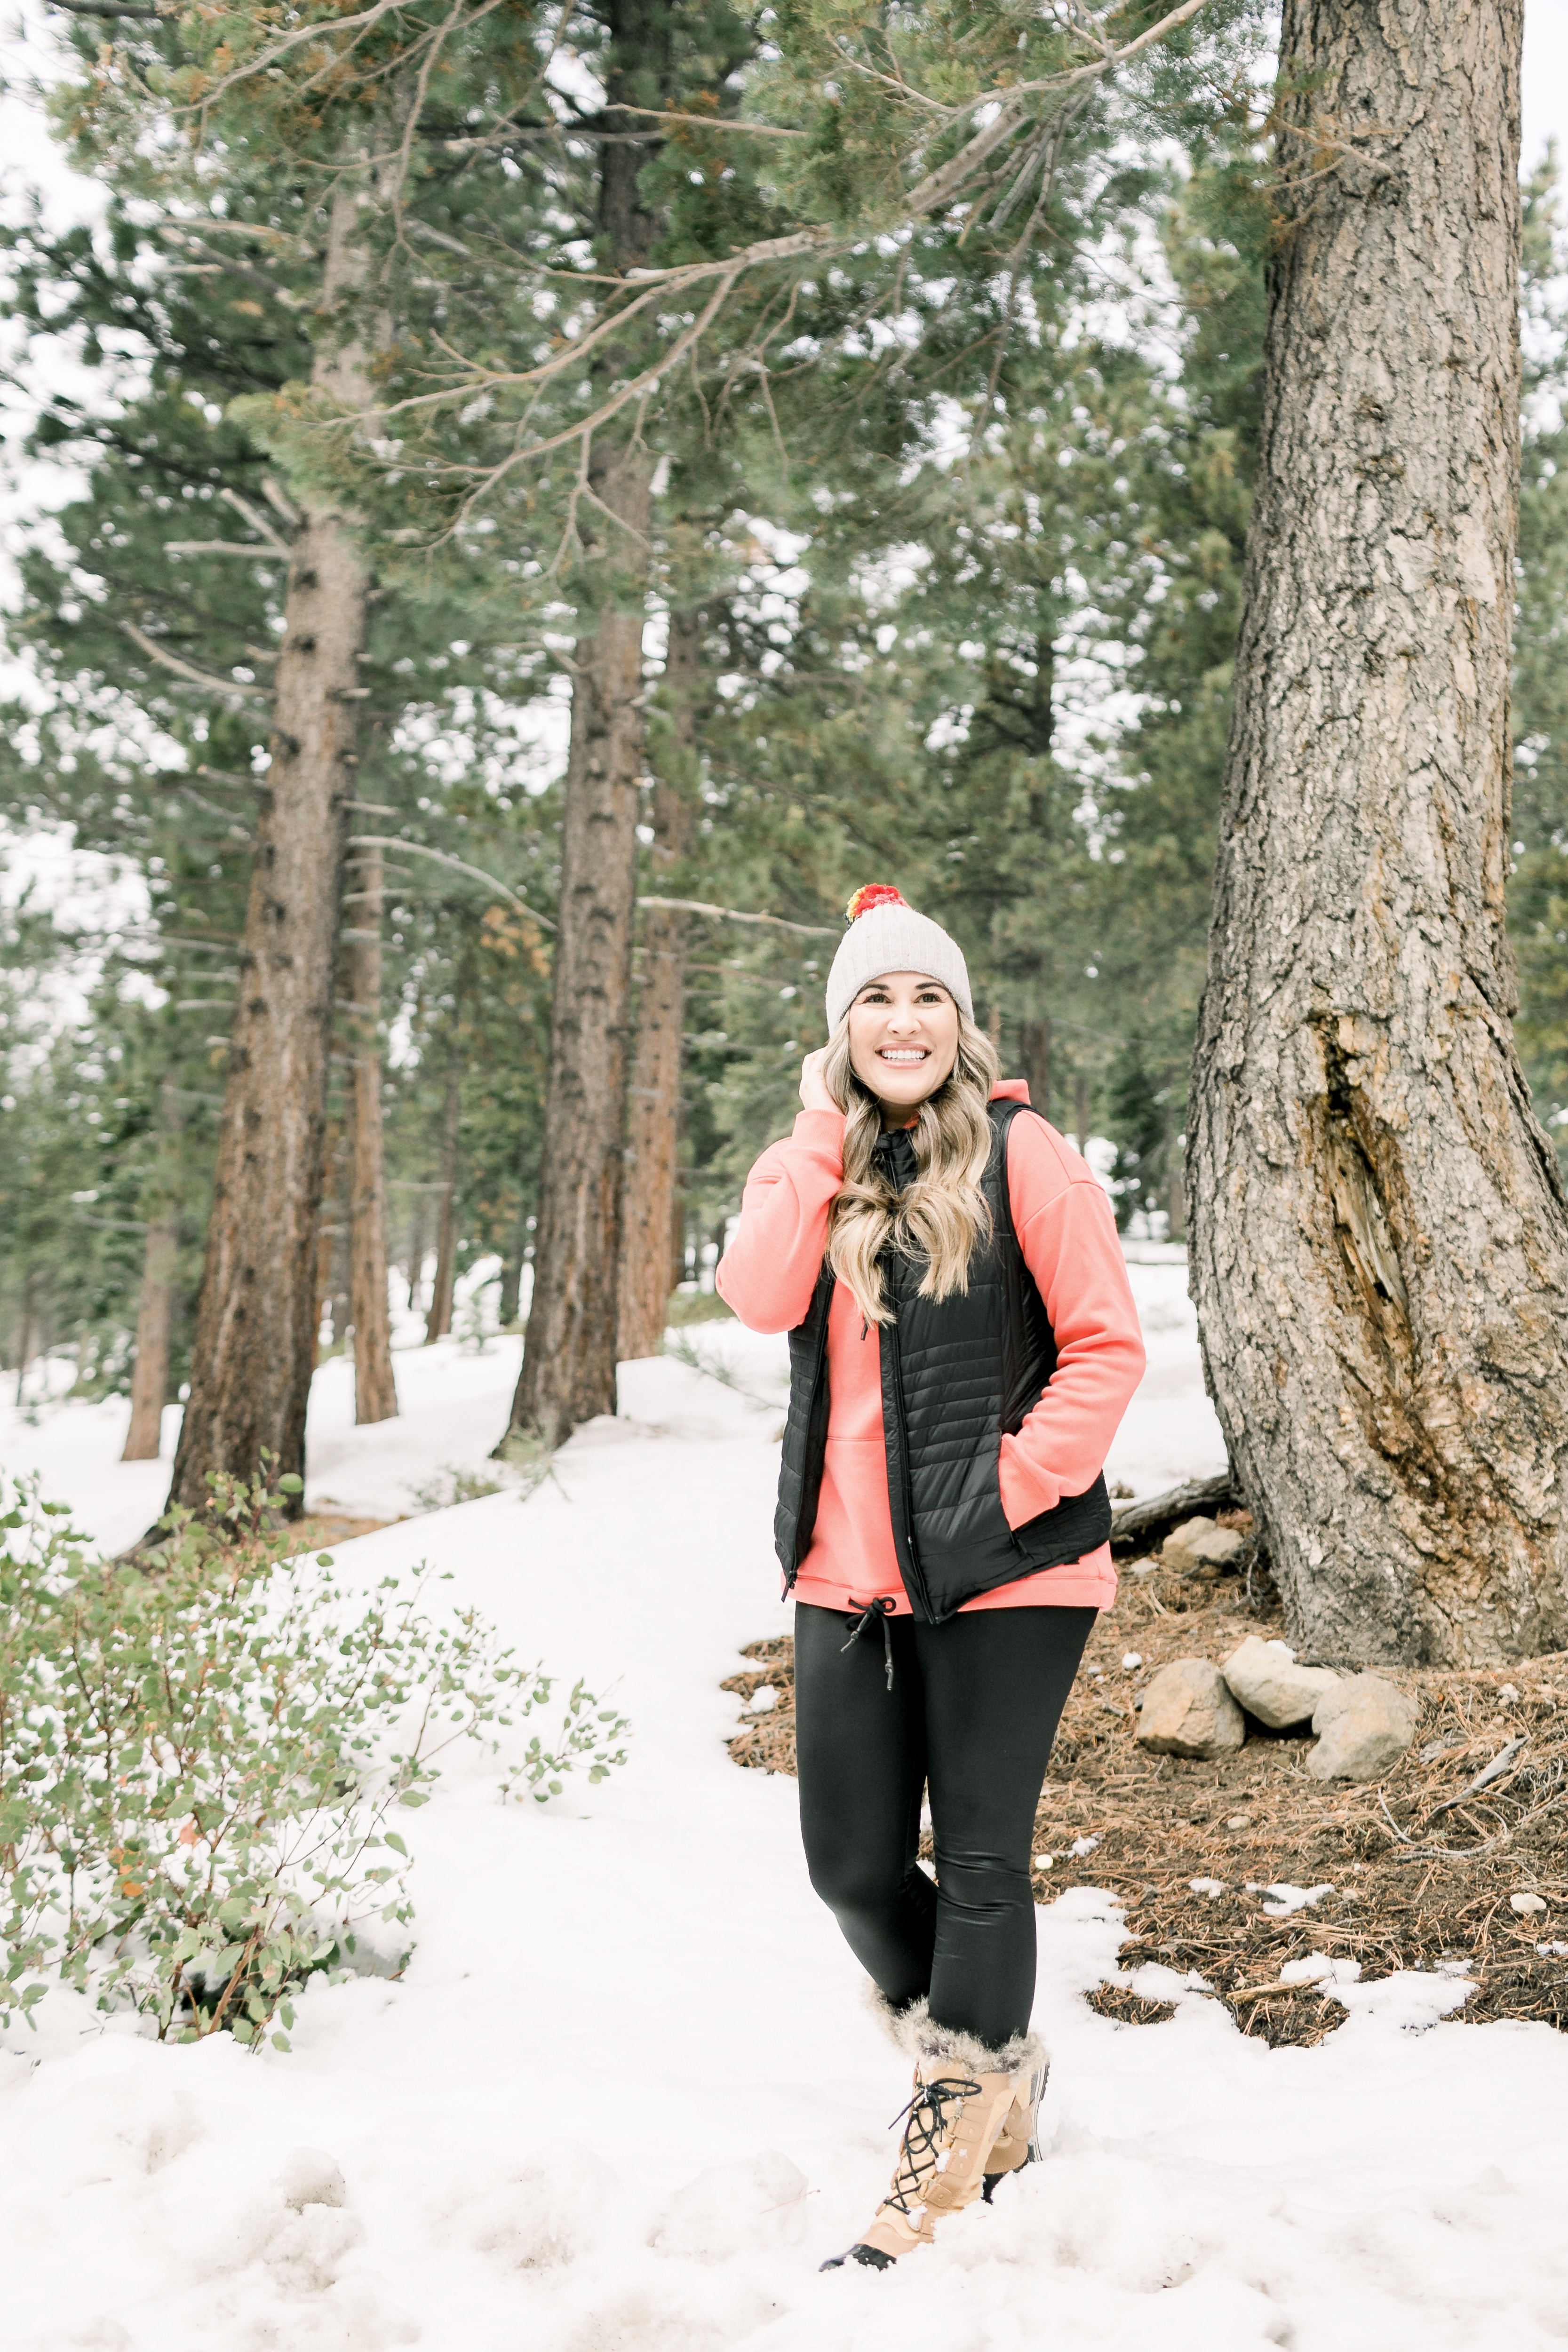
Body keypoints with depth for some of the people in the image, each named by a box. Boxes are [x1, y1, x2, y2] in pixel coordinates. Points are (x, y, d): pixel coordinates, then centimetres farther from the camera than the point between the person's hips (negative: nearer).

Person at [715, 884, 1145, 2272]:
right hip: (849, 1572, 5)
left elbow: (1108, 1348, -6)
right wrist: (824, 1137, -9)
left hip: (1003, 1571, -5)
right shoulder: (808, 1166, 11)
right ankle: (997, 2060, 35)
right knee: (852, 1864, 9)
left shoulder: (1022, 1156, -3)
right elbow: (758, 1298, -9)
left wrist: (1018, 1481, -14)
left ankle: (960, 2123, 23)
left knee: (981, 1859, 3)